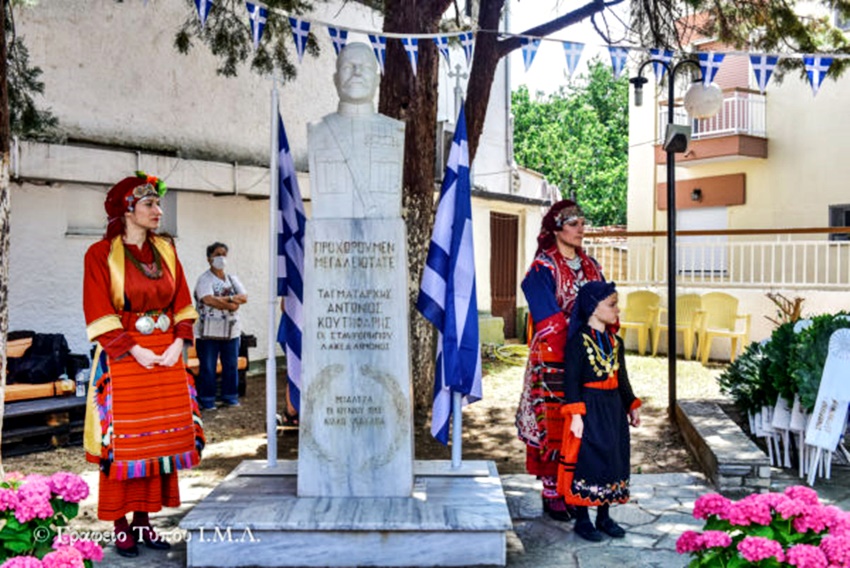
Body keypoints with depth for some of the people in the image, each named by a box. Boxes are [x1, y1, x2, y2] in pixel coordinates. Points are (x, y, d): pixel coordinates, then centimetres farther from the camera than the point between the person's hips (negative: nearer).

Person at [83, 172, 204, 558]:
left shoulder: (165, 250, 9)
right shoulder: (101, 254, -5)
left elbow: (182, 303, 10)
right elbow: (100, 316, -9)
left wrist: (178, 342, -4)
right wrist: (135, 352, -15)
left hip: (167, 357, 5)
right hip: (122, 360, -5)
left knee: (161, 438, 6)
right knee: (122, 440, 1)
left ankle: (144, 519, 17)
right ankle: (121, 526, 12)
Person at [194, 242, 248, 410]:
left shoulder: (232, 278, 14)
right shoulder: (204, 279, -6)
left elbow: (244, 297, 2)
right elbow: (208, 299, -22)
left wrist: (227, 298, -15)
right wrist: (231, 304, -16)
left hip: (231, 330, 6)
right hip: (209, 332, -5)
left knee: (231, 365, 10)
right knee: (207, 367, 0)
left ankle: (230, 397, 21)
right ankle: (207, 401, 9)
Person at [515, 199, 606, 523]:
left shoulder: (590, 266, 14)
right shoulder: (543, 268, -6)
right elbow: (548, 318, -14)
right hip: (554, 359, -6)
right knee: (552, 423, -1)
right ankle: (552, 493, 9)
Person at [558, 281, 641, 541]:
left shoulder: (615, 342, 10)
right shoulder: (579, 340, -12)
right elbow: (571, 380, -15)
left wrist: (632, 406, 15)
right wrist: (576, 414, -20)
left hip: (613, 410, 8)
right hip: (589, 410, -7)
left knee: (613, 459, 12)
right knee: (586, 461, -1)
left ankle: (604, 517, 26)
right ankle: (582, 520, 13)